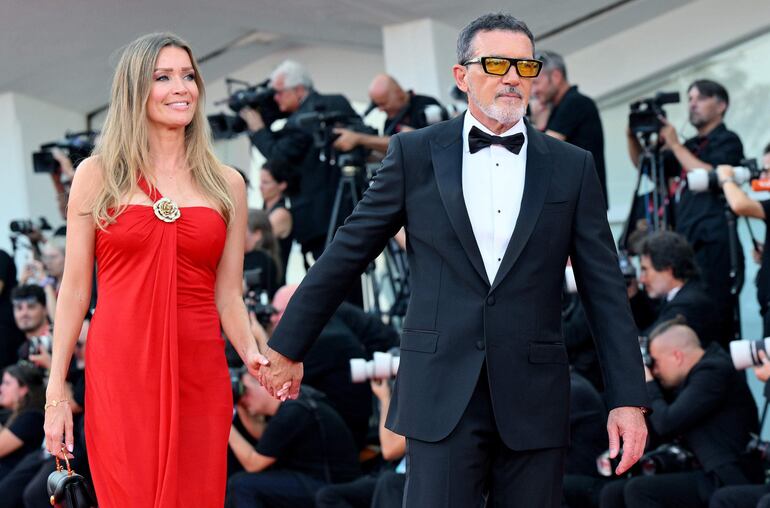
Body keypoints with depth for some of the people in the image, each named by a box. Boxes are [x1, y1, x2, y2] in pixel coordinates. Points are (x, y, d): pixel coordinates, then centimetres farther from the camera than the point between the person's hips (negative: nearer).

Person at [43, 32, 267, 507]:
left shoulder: (227, 184, 10)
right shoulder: (98, 174, 5)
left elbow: (228, 294, 9)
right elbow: (75, 289, 4)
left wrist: (251, 353, -10)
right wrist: (56, 392, -1)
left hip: (199, 378, 2)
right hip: (121, 373, -2)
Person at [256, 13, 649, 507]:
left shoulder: (572, 166, 6)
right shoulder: (415, 153, 3)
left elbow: (605, 289, 4)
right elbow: (347, 254, 8)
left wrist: (628, 398, -2)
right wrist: (287, 346, 11)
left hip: (535, 402, 1)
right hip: (442, 394, -1)